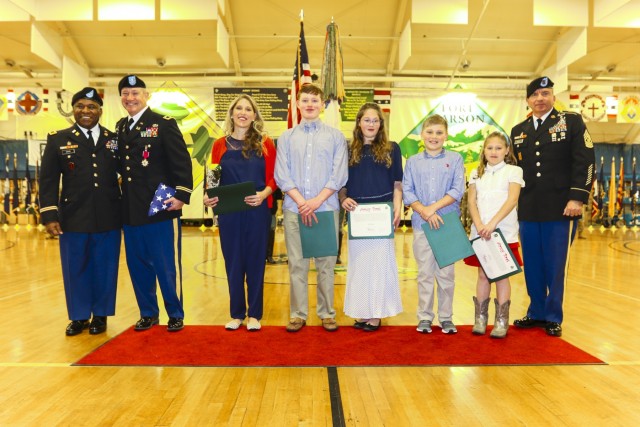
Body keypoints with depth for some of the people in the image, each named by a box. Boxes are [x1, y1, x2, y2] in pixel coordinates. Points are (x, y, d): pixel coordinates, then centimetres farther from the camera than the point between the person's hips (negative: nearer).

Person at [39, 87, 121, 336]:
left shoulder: (115, 139, 9)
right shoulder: (58, 140, 7)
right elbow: (48, 180, 3)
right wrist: (49, 215, -5)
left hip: (108, 218, 0)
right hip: (73, 218, 0)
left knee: (104, 269, 8)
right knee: (75, 269, 8)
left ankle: (100, 315, 24)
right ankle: (79, 316, 25)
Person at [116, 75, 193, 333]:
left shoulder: (164, 124, -3)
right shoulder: (120, 128, 15)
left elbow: (182, 161, -9)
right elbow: (120, 164, 13)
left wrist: (182, 195, -17)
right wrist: (121, 200, 5)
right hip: (130, 211, 6)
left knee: (167, 266, 2)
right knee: (138, 265, 12)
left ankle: (175, 315, 17)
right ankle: (148, 313, 27)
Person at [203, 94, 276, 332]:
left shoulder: (265, 144, 3)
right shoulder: (220, 145, 7)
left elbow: (273, 178, 1)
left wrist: (263, 194, -18)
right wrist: (209, 196, -11)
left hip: (257, 212, -1)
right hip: (228, 213, 2)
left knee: (255, 261, 6)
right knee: (233, 263, 8)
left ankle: (254, 314, 19)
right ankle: (236, 314, 22)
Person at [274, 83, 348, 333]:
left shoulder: (336, 136, 8)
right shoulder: (286, 137, 11)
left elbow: (339, 175, 0)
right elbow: (281, 175, 2)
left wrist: (317, 201, -11)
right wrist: (301, 202, -10)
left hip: (326, 208, -1)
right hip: (294, 209, 1)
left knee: (326, 264, 4)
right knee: (297, 264, 4)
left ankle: (327, 313, 17)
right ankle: (298, 314, 15)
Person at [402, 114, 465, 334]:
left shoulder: (455, 159, 4)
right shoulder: (413, 161, 7)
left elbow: (457, 191, -4)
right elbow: (407, 191, 0)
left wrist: (433, 207, -14)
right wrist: (424, 211, -14)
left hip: (448, 223, 0)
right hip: (421, 224, 1)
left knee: (446, 272, 6)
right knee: (425, 272, 6)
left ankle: (446, 317, 19)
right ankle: (424, 317, 16)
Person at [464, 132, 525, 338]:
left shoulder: (513, 171, 2)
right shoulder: (476, 173, 12)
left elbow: (512, 200, -10)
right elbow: (471, 202, 4)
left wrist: (492, 224, -21)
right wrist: (479, 225, -12)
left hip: (504, 233, -3)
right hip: (479, 233, 3)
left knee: (501, 275, 2)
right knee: (483, 275, 8)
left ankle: (501, 321, 10)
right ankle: (480, 318, 16)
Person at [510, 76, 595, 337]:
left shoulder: (572, 122, 4)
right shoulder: (518, 131, 15)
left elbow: (585, 162, -4)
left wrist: (577, 198, -14)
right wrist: (514, 203, 13)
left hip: (560, 209, -3)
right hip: (527, 211, 4)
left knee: (555, 266, 4)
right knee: (532, 266, 9)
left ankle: (553, 317, 17)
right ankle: (536, 312, 22)